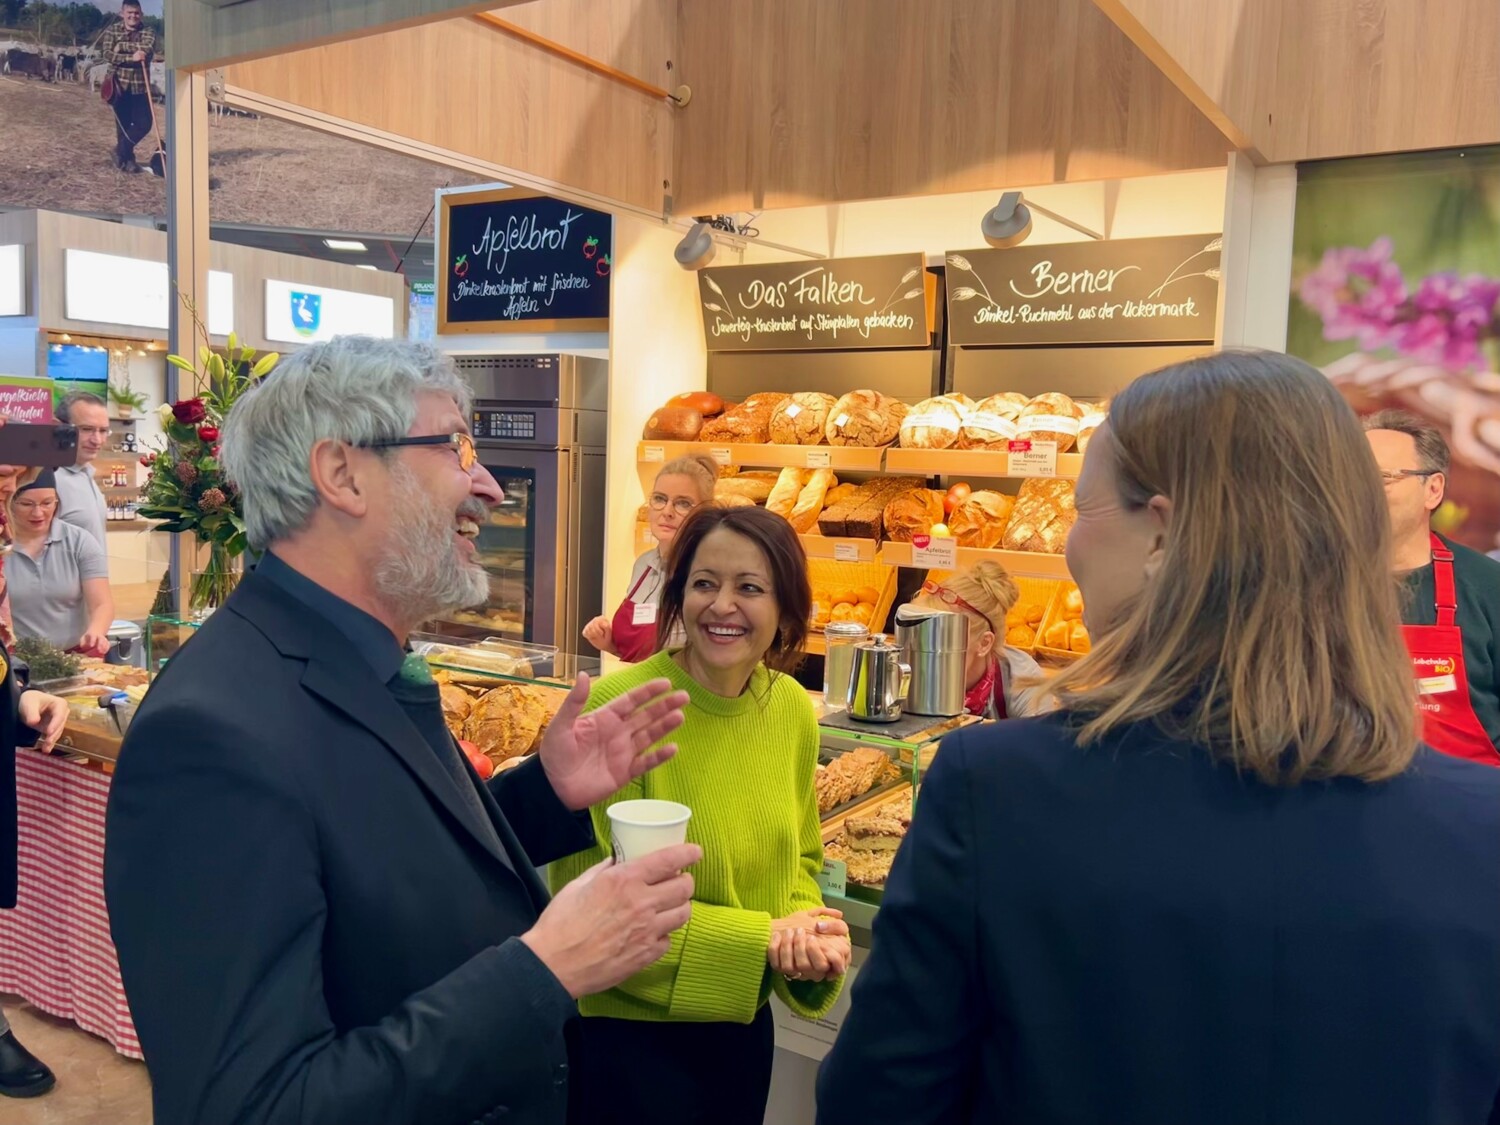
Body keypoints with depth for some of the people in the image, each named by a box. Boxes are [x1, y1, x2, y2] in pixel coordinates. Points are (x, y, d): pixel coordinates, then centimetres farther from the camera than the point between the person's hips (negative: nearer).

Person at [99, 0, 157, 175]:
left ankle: (122, 150, 22)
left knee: (144, 124, -1)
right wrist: (131, 57, -23)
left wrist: (121, 46, -19)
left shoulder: (148, 32, 2)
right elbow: (107, 54, -11)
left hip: (140, 85, 1)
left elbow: (147, 52, -17)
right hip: (119, 84, -1)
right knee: (123, 124, 3)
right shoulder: (112, 30, 1)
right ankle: (127, 157, 19)